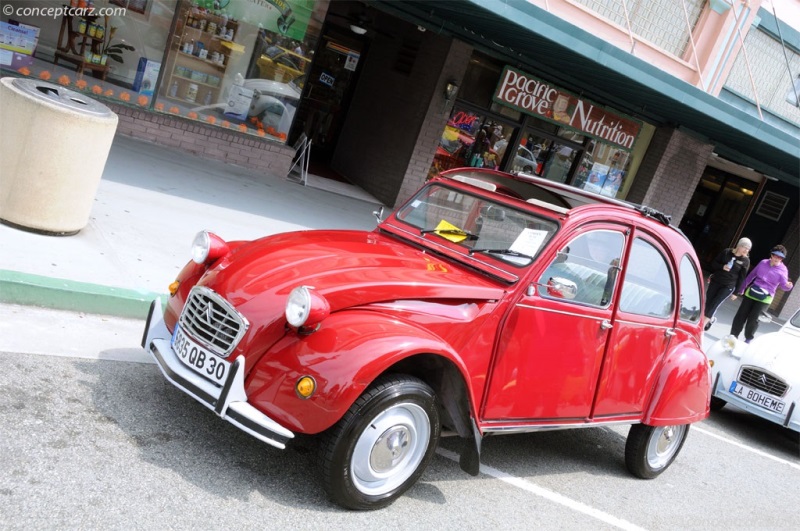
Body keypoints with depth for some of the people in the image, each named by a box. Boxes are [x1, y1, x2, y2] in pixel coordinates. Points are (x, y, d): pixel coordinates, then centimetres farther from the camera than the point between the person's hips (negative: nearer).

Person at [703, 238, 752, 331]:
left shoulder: (745, 261, -4)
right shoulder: (726, 252, -1)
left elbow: (741, 278, 0)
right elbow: (714, 263, 5)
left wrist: (736, 292, 0)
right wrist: (722, 267, -16)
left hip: (728, 287, -2)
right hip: (715, 282, 2)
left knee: (713, 305, -11)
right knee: (707, 303, 4)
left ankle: (701, 326, -6)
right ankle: (711, 319, 33)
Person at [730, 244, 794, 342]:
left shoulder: (783, 270, -5)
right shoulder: (763, 262, 3)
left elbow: (783, 285, -8)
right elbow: (751, 275, 11)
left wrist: (789, 285, -33)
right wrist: (742, 288, 17)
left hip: (765, 298, -3)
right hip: (751, 293, 3)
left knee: (753, 319, -10)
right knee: (741, 315, 5)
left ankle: (748, 340, 6)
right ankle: (733, 336, 17)